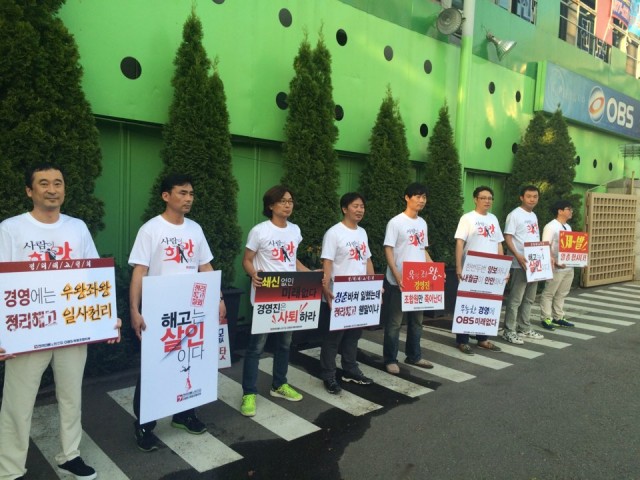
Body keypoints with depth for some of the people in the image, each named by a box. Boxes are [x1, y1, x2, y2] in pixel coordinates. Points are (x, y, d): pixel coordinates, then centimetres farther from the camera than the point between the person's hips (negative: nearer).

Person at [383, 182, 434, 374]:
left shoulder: (422, 223, 12)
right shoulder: (396, 222, -10)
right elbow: (388, 250, -13)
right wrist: (396, 275, -22)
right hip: (399, 281, -7)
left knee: (417, 320, 16)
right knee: (395, 321, 1)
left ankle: (414, 356, 30)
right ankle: (390, 360, 12)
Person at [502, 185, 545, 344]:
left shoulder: (534, 216, 16)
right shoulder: (514, 215, -9)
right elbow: (507, 238, -15)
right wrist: (517, 256, -26)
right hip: (520, 264, -8)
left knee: (529, 299, 15)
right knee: (515, 299, -6)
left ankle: (524, 328, 25)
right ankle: (509, 331, 1)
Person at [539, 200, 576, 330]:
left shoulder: (568, 227, 15)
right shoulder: (551, 227, -11)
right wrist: (553, 261, -28)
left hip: (569, 266, 9)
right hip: (557, 267, -8)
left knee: (562, 294, 15)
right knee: (549, 293, 1)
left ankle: (558, 317, 24)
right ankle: (546, 319, 8)